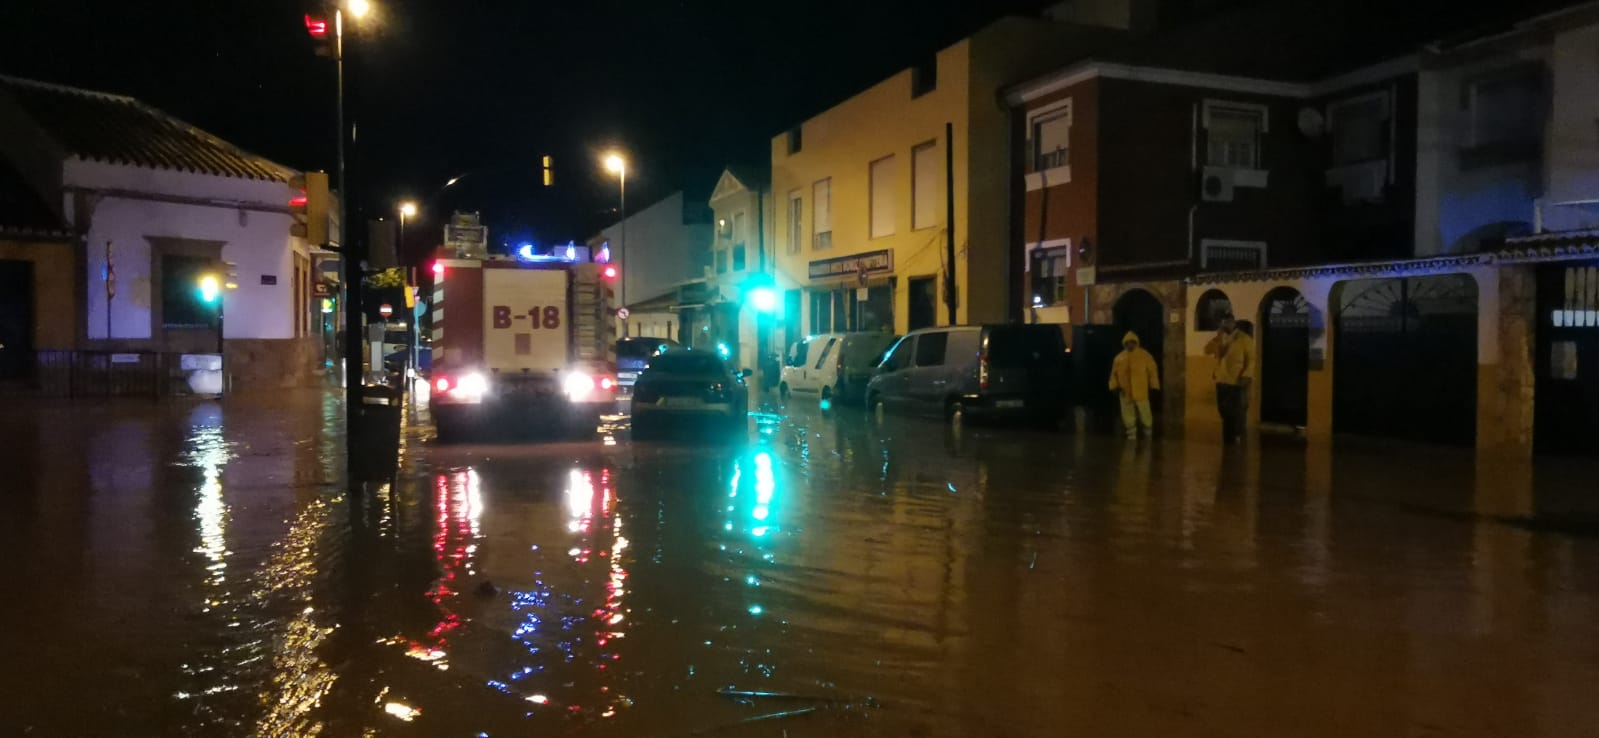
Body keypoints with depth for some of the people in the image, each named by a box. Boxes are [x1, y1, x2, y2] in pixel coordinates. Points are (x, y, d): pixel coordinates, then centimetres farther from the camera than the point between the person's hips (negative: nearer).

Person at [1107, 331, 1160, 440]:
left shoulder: (1144, 355, 1)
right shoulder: (1119, 358, 10)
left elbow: (1152, 370, 0)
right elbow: (1114, 373, 11)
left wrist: (1154, 387, -4)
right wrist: (1115, 386, -1)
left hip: (1141, 391, -3)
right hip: (1125, 392, 3)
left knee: (1144, 412, 4)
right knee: (1128, 414, 5)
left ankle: (1148, 429, 24)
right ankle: (1131, 431, 16)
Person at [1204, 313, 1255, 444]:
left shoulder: (1245, 338, -6)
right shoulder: (1219, 339, 12)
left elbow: (1251, 359, -9)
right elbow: (1207, 350, 2)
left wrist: (1246, 376, -19)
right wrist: (1217, 336, -8)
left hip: (1238, 382, -5)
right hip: (1222, 380, 5)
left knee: (1238, 410, 2)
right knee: (1224, 409, 10)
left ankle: (1237, 436, 13)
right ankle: (1228, 436, 21)